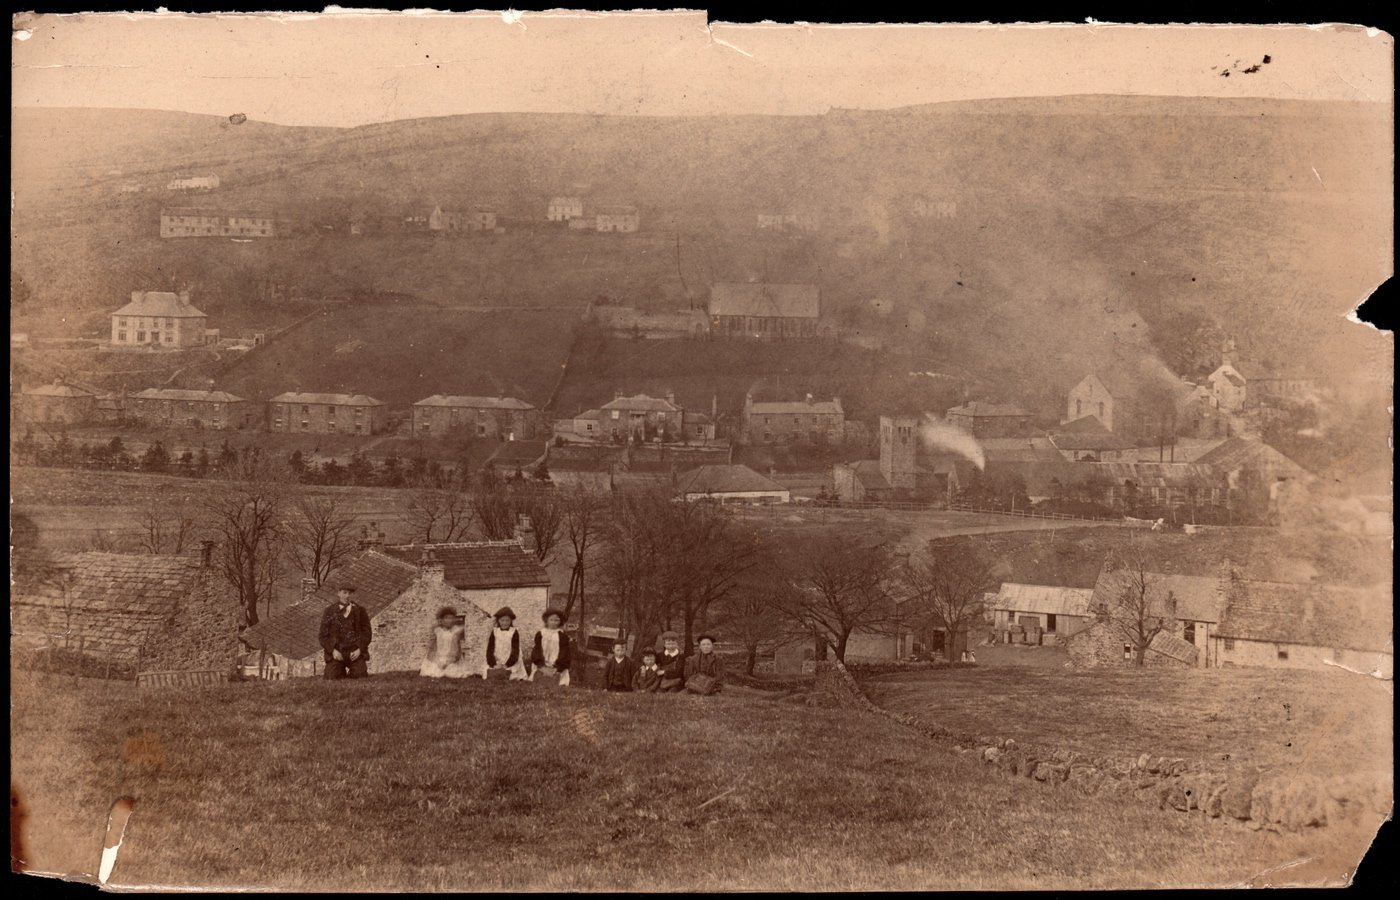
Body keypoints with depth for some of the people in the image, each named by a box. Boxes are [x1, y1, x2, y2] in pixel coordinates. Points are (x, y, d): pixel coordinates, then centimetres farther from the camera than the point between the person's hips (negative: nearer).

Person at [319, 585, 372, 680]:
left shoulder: (360, 610, 8)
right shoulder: (329, 611, 6)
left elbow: (367, 633, 7)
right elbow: (323, 635, 4)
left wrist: (359, 649, -8)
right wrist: (333, 650, -11)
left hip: (356, 652, 0)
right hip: (336, 653, 0)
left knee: (361, 677, -16)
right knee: (332, 679, -16)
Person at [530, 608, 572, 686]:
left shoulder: (562, 636, 3)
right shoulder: (540, 634, 7)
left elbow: (564, 654, -1)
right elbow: (537, 651, 1)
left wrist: (556, 667, -13)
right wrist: (542, 666, -11)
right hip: (541, 667, 1)